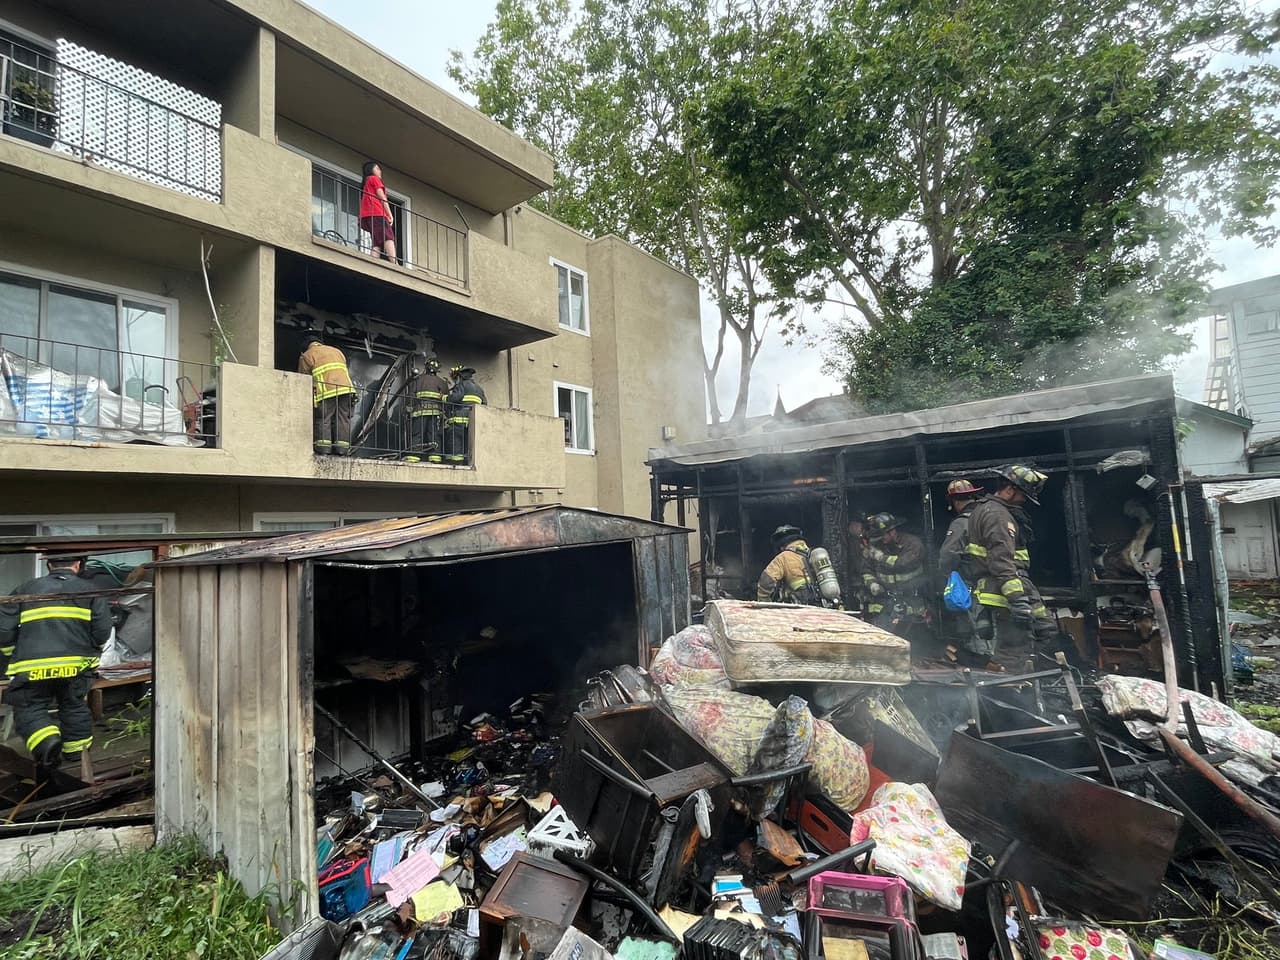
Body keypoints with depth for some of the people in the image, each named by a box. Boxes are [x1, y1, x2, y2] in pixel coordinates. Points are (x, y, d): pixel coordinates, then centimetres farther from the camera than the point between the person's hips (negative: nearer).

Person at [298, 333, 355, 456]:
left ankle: (323, 446, -11)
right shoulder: (337, 351, 29)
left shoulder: (306, 356, 13)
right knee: (342, 419, 4)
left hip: (326, 392, -4)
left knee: (322, 419, -2)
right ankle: (342, 447, -2)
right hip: (346, 389, 4)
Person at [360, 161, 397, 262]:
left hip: (366, 215, 8)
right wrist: (390, 215, -5)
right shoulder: (374, 179, 11)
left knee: (377, 243, -1)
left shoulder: (365, 183, 34)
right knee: (388, 237, -24)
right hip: (377, 213, -8)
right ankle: (394, 264, -43)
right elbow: (382, 197, -1)